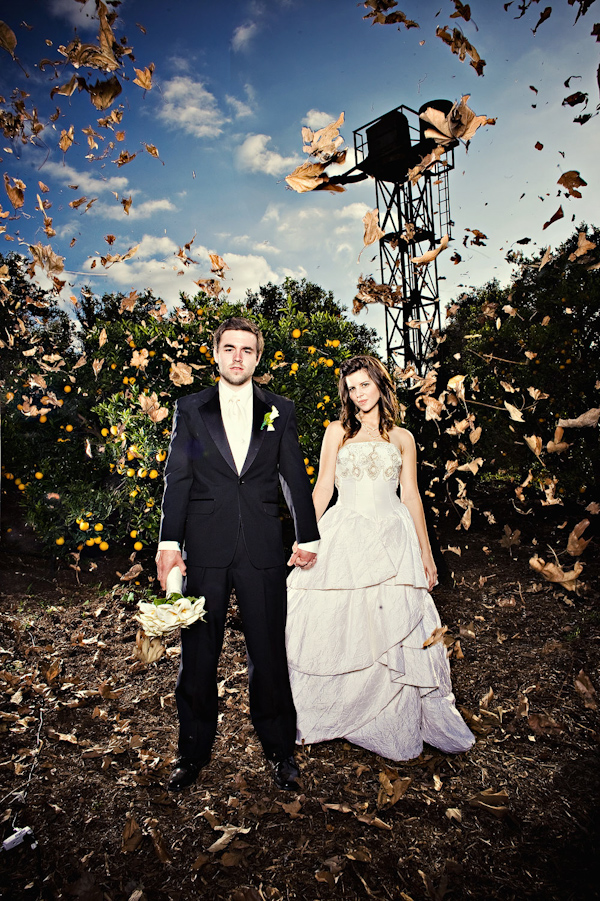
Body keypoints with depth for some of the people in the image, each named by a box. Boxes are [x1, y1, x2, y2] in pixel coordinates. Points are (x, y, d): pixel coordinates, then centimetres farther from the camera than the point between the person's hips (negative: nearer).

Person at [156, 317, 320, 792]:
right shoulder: (191, 408, 7)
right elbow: (178, 478, 3)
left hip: (262, 550, 0)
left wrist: (308, 537, 8)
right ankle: (194, 751, 33)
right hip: (205, 548, 1)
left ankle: (280, 748, 31)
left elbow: (295, 477, 9)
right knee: (198, 655, 12)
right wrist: (169, 543, -3)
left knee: (269, 652, 10)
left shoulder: (280, 410, 8)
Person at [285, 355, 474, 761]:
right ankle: (309, 718, 23)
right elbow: (322, 489, 6)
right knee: (337, 627, 3)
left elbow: (411, 496, 11)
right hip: (345, 538, -1)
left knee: (395, 630, 2)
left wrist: (427, 553, 8)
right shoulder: (337, 432, 8)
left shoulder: (402, 438, 11)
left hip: (393, 539, 1)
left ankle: (395, 723, 23)